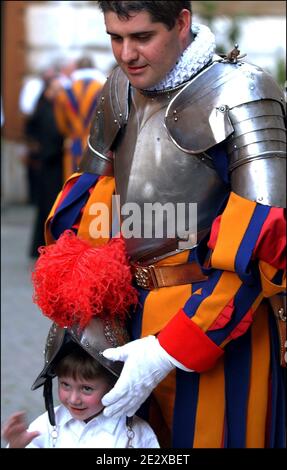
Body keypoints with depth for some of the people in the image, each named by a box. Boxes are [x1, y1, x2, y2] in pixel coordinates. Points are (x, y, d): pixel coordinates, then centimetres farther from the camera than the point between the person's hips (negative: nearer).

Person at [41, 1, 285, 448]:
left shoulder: (239, 92, -15)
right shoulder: (121, 89, 7)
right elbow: (89, 197, 18)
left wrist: (169, 352, -24)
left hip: (216, 322, -6)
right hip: (131, 311, 7)